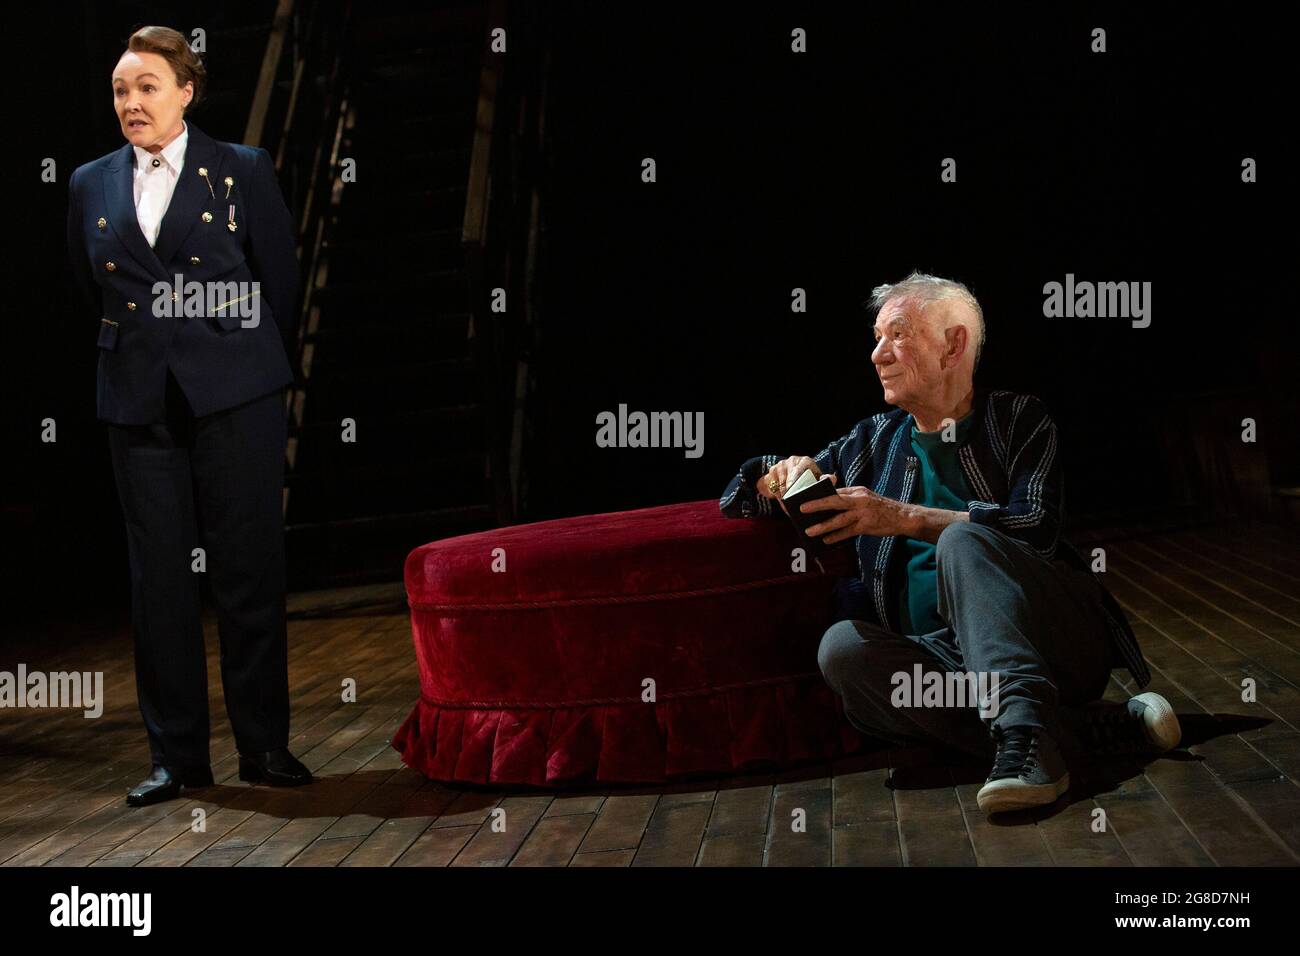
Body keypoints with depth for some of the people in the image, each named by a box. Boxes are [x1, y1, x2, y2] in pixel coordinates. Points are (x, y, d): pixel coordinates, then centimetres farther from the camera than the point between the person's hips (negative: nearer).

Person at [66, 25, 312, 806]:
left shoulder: (243, 172, 1)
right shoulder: (91, 186, 10)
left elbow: (281, 281, 6)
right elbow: (92, 291, 20)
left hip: (235, 396, -3)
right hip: (141, 403, 3)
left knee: (251, 568, 0)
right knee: (159, 579, 5)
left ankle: (266, 745, 13)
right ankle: (177, 756, 14)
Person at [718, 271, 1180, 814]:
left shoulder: (1018, 420, 6)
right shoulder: (875, 440, 18)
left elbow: (1035, 528, -12)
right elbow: (757, 487, 23)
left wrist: (901, 517, -17)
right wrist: (796, 470, -1)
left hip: (1058, 643, -4)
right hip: (947, 658, 4)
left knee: (962, 540, -30)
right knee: (842, 648, -28)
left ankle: (1023, 730, -46)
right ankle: (1088, 726, -30)